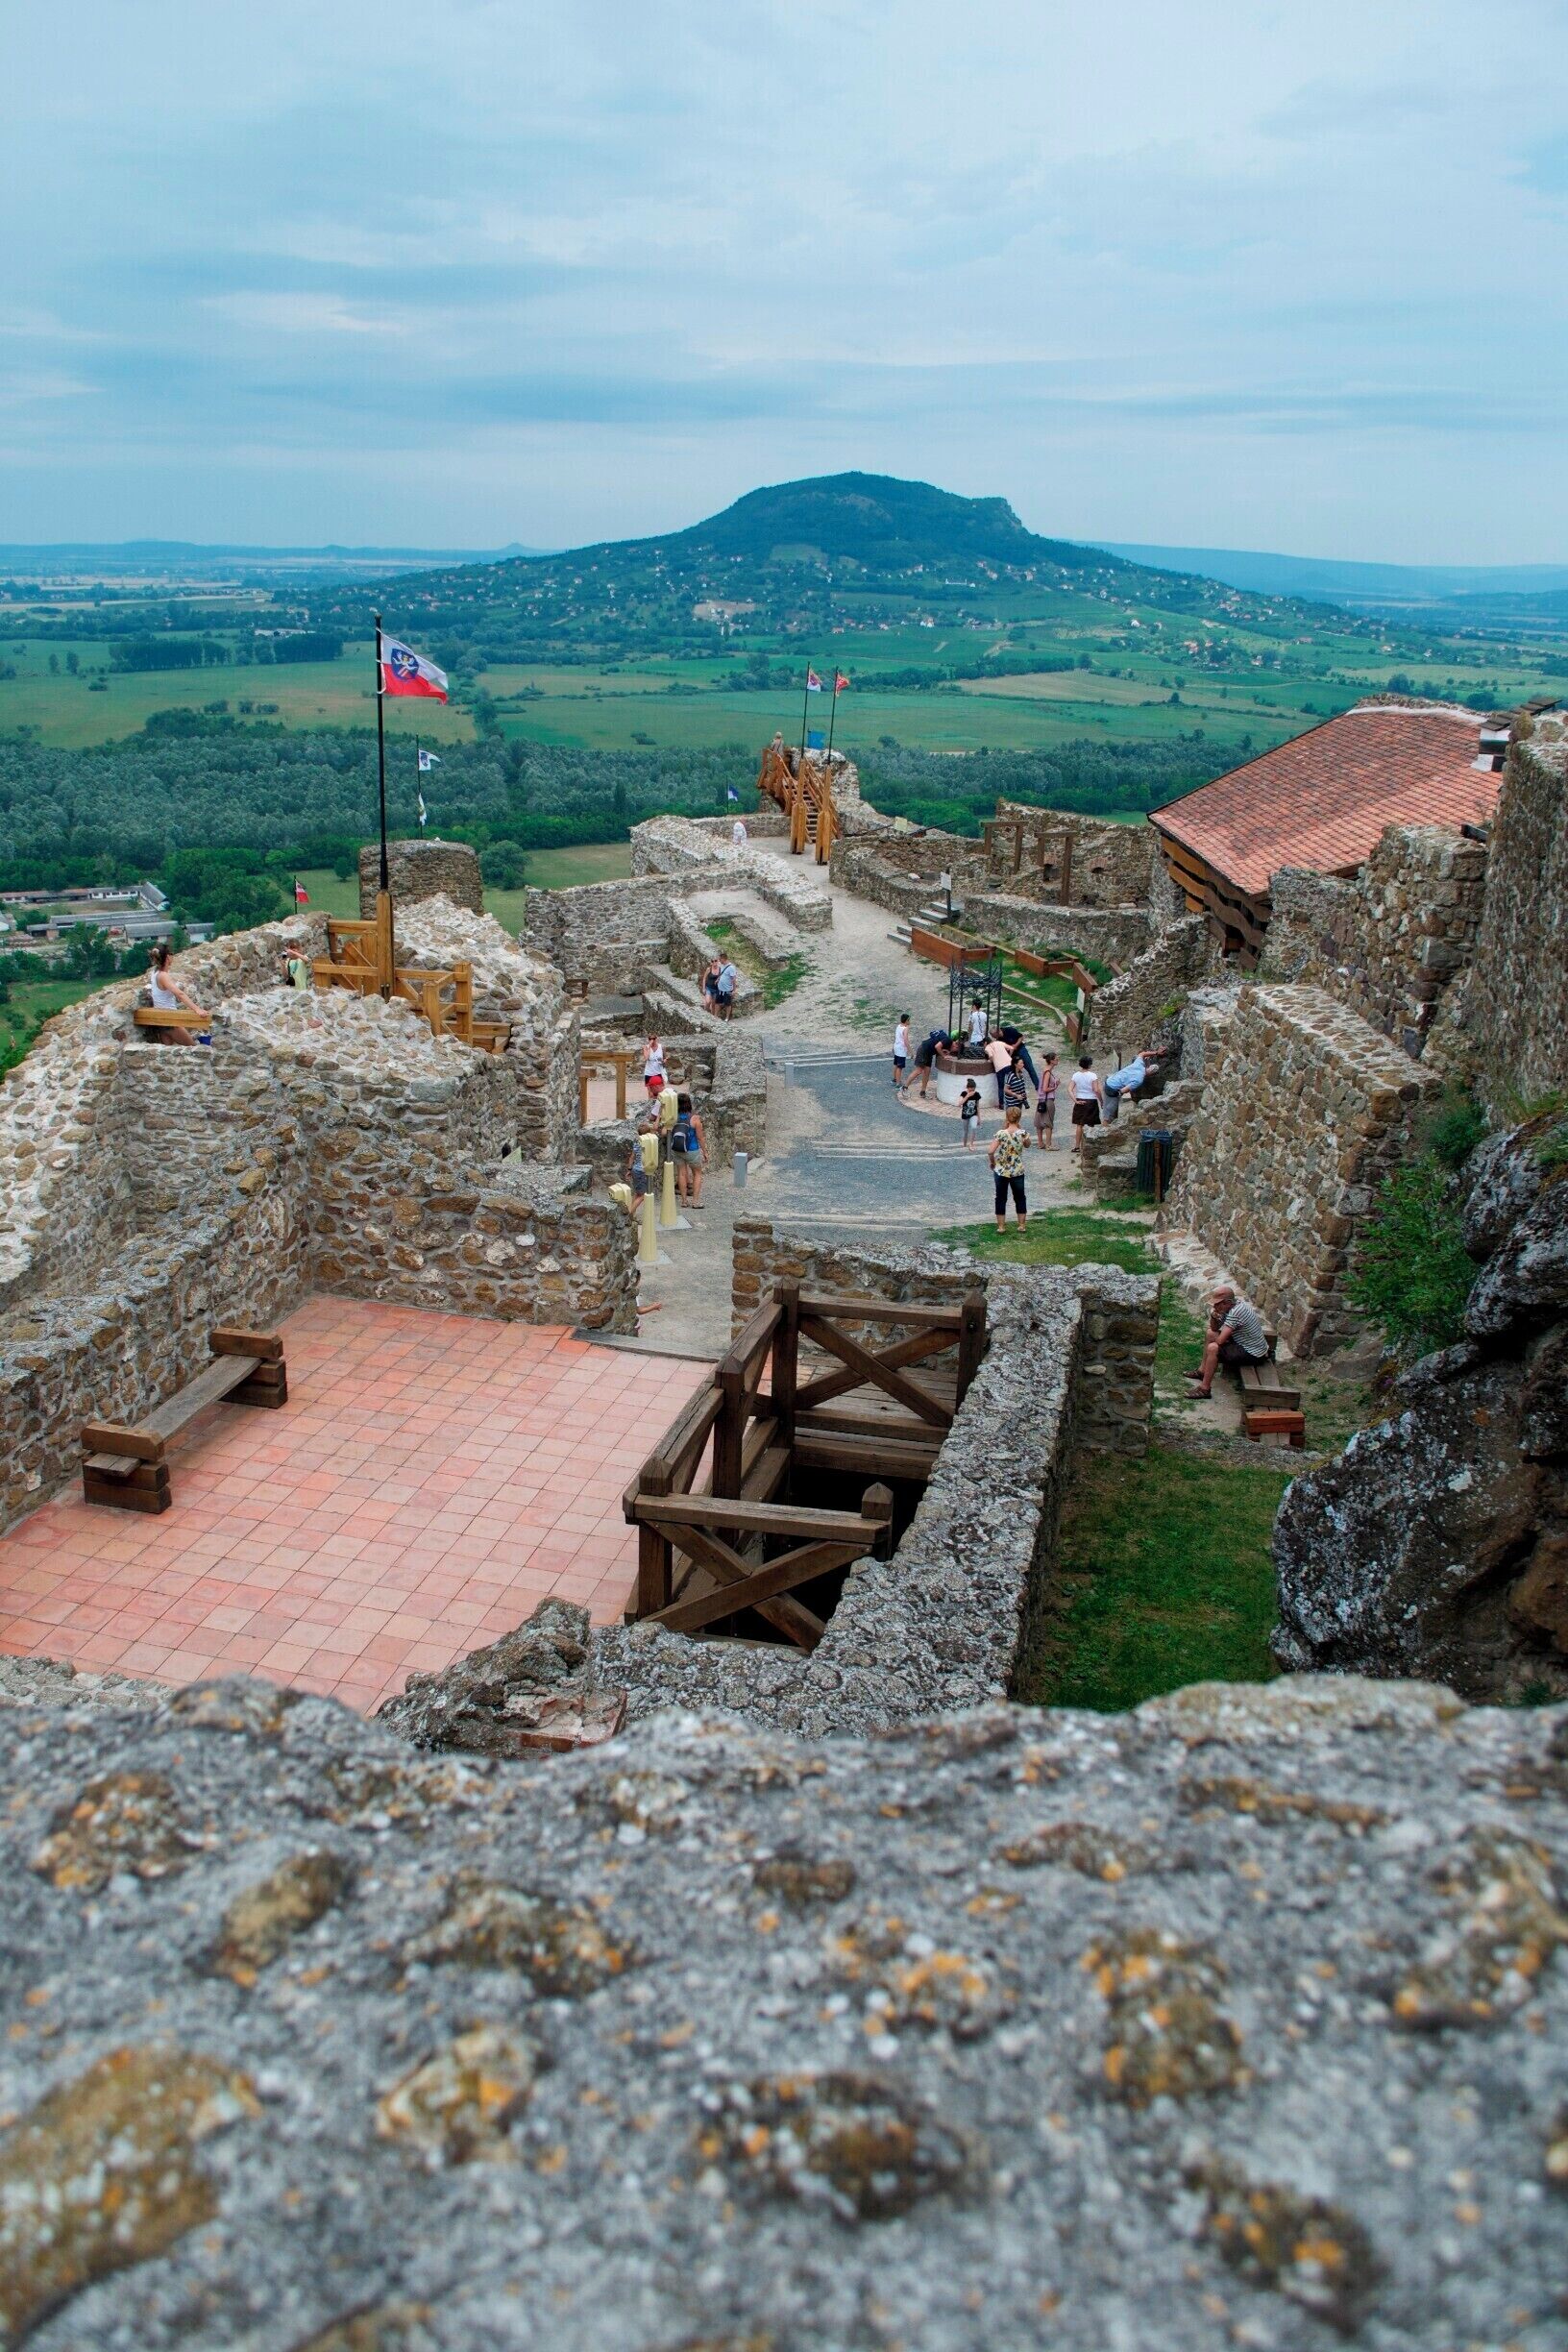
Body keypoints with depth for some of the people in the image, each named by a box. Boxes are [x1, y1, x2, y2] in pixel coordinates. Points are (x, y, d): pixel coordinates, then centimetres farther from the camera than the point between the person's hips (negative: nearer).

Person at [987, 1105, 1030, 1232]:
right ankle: (1021, 1225, 23)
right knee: (1020, 1198, 18)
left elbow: (990, 1152, -21)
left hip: (1001, 1170, -1)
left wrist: (992, 1163, -2)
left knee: (1001, 1198, 12)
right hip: (1017, 1171, 1)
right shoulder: (1023, 1133, -11)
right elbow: (1027, 1145, 12)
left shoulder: (1001, 1133, -16)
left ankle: (1001, 1226, 15)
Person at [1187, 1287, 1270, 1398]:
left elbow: (1220, 1340, -31)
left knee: (1213, 1348, -24)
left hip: (1253, 1354, -10)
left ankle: (1204, 1388, -16)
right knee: (1211, 1334, 16)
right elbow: (1214, 1328, 10)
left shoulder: (1235, 1312, -30)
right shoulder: (1229, 1308, 0)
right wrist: (1213, 1317, -12)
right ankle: (1202, 1370, 24)